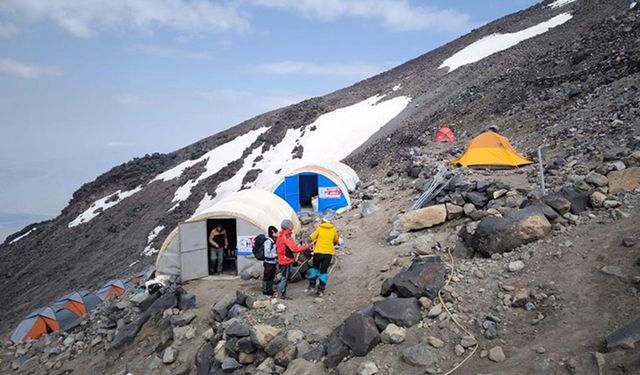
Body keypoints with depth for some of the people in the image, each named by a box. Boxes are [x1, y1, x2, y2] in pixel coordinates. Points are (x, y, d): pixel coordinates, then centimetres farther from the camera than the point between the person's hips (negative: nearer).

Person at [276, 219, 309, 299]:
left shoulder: (281, 235, 11)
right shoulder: (287, 236, -20)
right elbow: (294, 249, -26)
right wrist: (305, 247, -16)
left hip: (282, 259, 10)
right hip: (287, 260, -10)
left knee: (284, 277, 18)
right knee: (286, 277, -1)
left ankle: (280, 292, 25)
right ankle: (282, 294, 6)